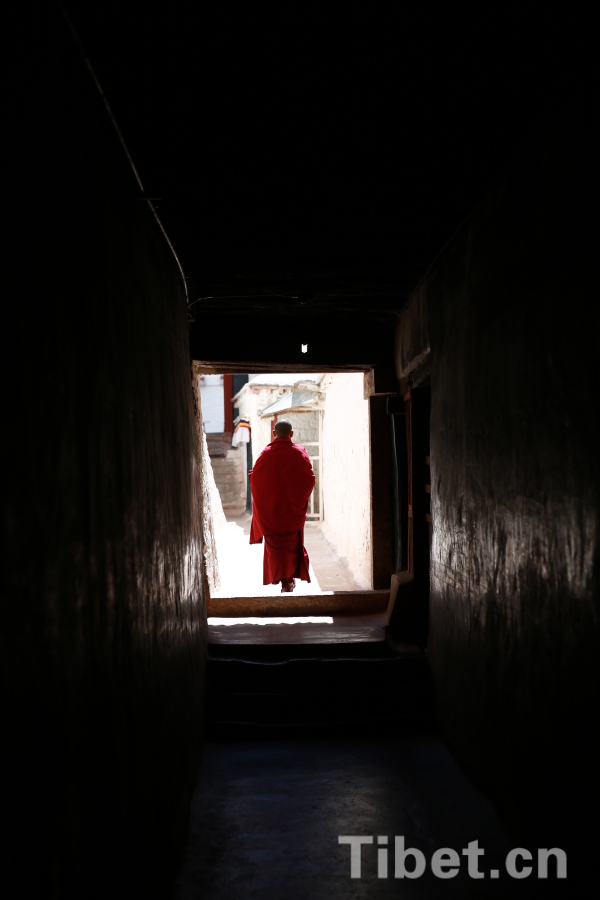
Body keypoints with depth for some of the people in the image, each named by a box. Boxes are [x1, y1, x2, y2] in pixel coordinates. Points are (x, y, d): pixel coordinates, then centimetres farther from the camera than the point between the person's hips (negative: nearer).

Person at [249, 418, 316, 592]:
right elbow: (309, 479, -7)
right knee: (293, 543, 16)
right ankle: (291, 578, 20)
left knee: (275, 545, 5)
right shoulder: (299, 452, -7)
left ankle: (284, 581, -2)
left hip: (270, 508, -1)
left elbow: (254, 478, -4)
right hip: (294, 508, 1)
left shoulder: (266, 453, -8)